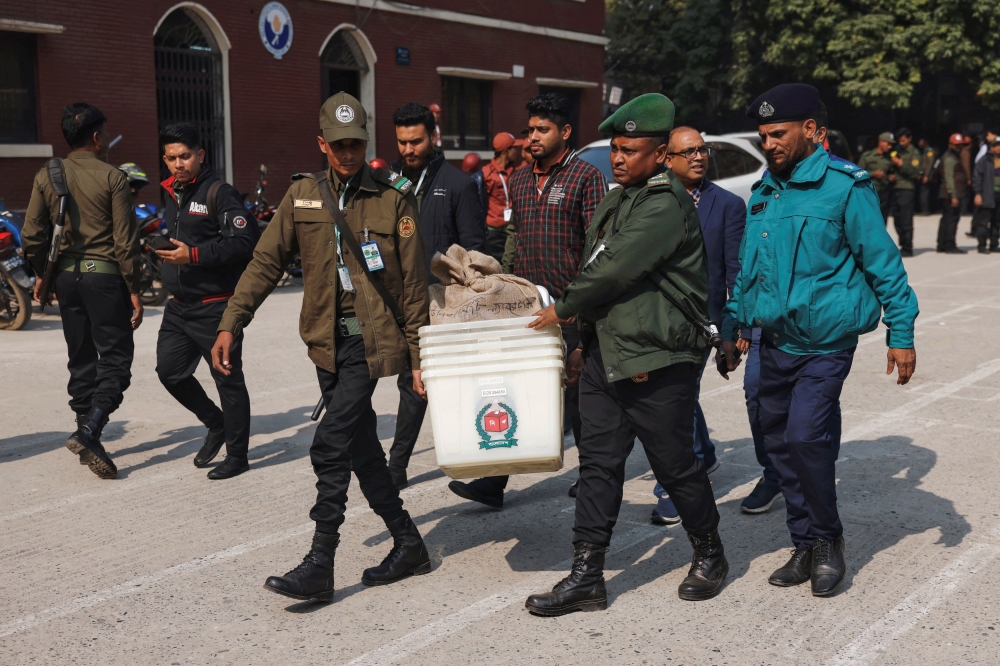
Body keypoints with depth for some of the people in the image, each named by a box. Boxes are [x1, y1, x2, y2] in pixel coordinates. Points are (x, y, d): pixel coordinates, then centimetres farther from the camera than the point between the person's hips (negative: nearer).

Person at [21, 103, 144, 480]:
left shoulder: (46, 177, 4)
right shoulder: (112, 178, -8)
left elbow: (32, 236, 3)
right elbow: (126, 241, -10)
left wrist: (41, 274, 18)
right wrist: (134, 290, -4)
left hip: (65, 275, 5)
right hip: (104, 275, -5)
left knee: (81, 359, 14)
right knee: (115, 357, 0)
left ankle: (86, 439, 20)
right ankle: (89, 431, -16)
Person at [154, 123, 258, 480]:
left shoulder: (219, 193, -12)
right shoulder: (171, 193, 14)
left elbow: (243, 242, -21)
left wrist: (194, 254, -26)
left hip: (216, 306, -8)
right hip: (179, 305, 9)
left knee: (228, 380, -1)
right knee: (170, 370, 9)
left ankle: (237, 455, 10)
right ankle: (216, 424, 30)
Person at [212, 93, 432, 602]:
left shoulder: (393, 198, -3)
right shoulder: (302, 195, 7)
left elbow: (413, 284, -2)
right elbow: (266, 262, 6)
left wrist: (419, 357, -2)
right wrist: (231, 324, -3)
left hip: (371, 340, -5)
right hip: (327, 341, 5)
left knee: (330, 446, -12)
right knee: (360, 447, 11)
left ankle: (319, 566, -5)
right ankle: (408, 545, 25)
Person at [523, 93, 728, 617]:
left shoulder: (666, 207, -15)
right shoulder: (617, 202, 16)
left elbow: (613, 271, -19)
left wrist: (561, 309, -7)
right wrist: (584, 337, 18)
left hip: (657, 362, -8)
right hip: (604, 353, 9)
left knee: (676, 465, 5)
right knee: (598, 463, 8)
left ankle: (709, 556, 29)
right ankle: (586, 577, 14)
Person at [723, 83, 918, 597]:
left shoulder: (845, 187, -9)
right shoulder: (762, 193, 10)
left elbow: (883, 262, -7)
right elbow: (745, 268, 19)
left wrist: (900, 334, -8)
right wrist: (731, 328, 19)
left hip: (825, 345, -7)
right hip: (774, 343, 7)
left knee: (805, 438, -17)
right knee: (779, 443, 9)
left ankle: (829, 538, 7)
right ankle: (807, 545, 24)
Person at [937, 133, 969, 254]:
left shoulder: (955, 157, 21)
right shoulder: (949, 158, -12)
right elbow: (949, 178, -19)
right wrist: (953, 196, -23)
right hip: (950, 195, -11)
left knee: (946, 219, 12)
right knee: (952, 219, -10)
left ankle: (941, 245, 17)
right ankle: (950, 246, -10)